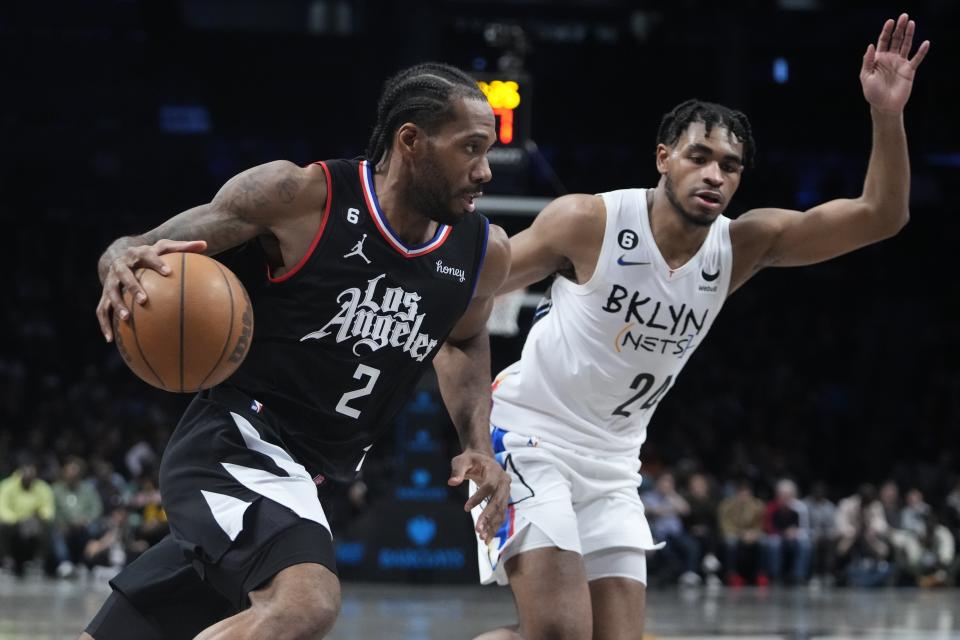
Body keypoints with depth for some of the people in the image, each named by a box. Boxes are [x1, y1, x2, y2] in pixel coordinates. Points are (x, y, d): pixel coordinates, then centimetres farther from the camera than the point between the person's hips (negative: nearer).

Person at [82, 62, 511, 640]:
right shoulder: (297, 196, -13)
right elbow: (141, 250, -4)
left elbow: (465, 339, 27)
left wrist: (479, 444, 10)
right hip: (235, 442, -7)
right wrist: (124, 263, -29)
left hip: (302, 481, 7)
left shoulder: (484, 254, 3)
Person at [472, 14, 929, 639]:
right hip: (528, 439, -6)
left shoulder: (743, 246, -3)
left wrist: (887, 115, -25)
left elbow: (880, 216, -11)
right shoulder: (587, 222, -15)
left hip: (611, 465, 6)